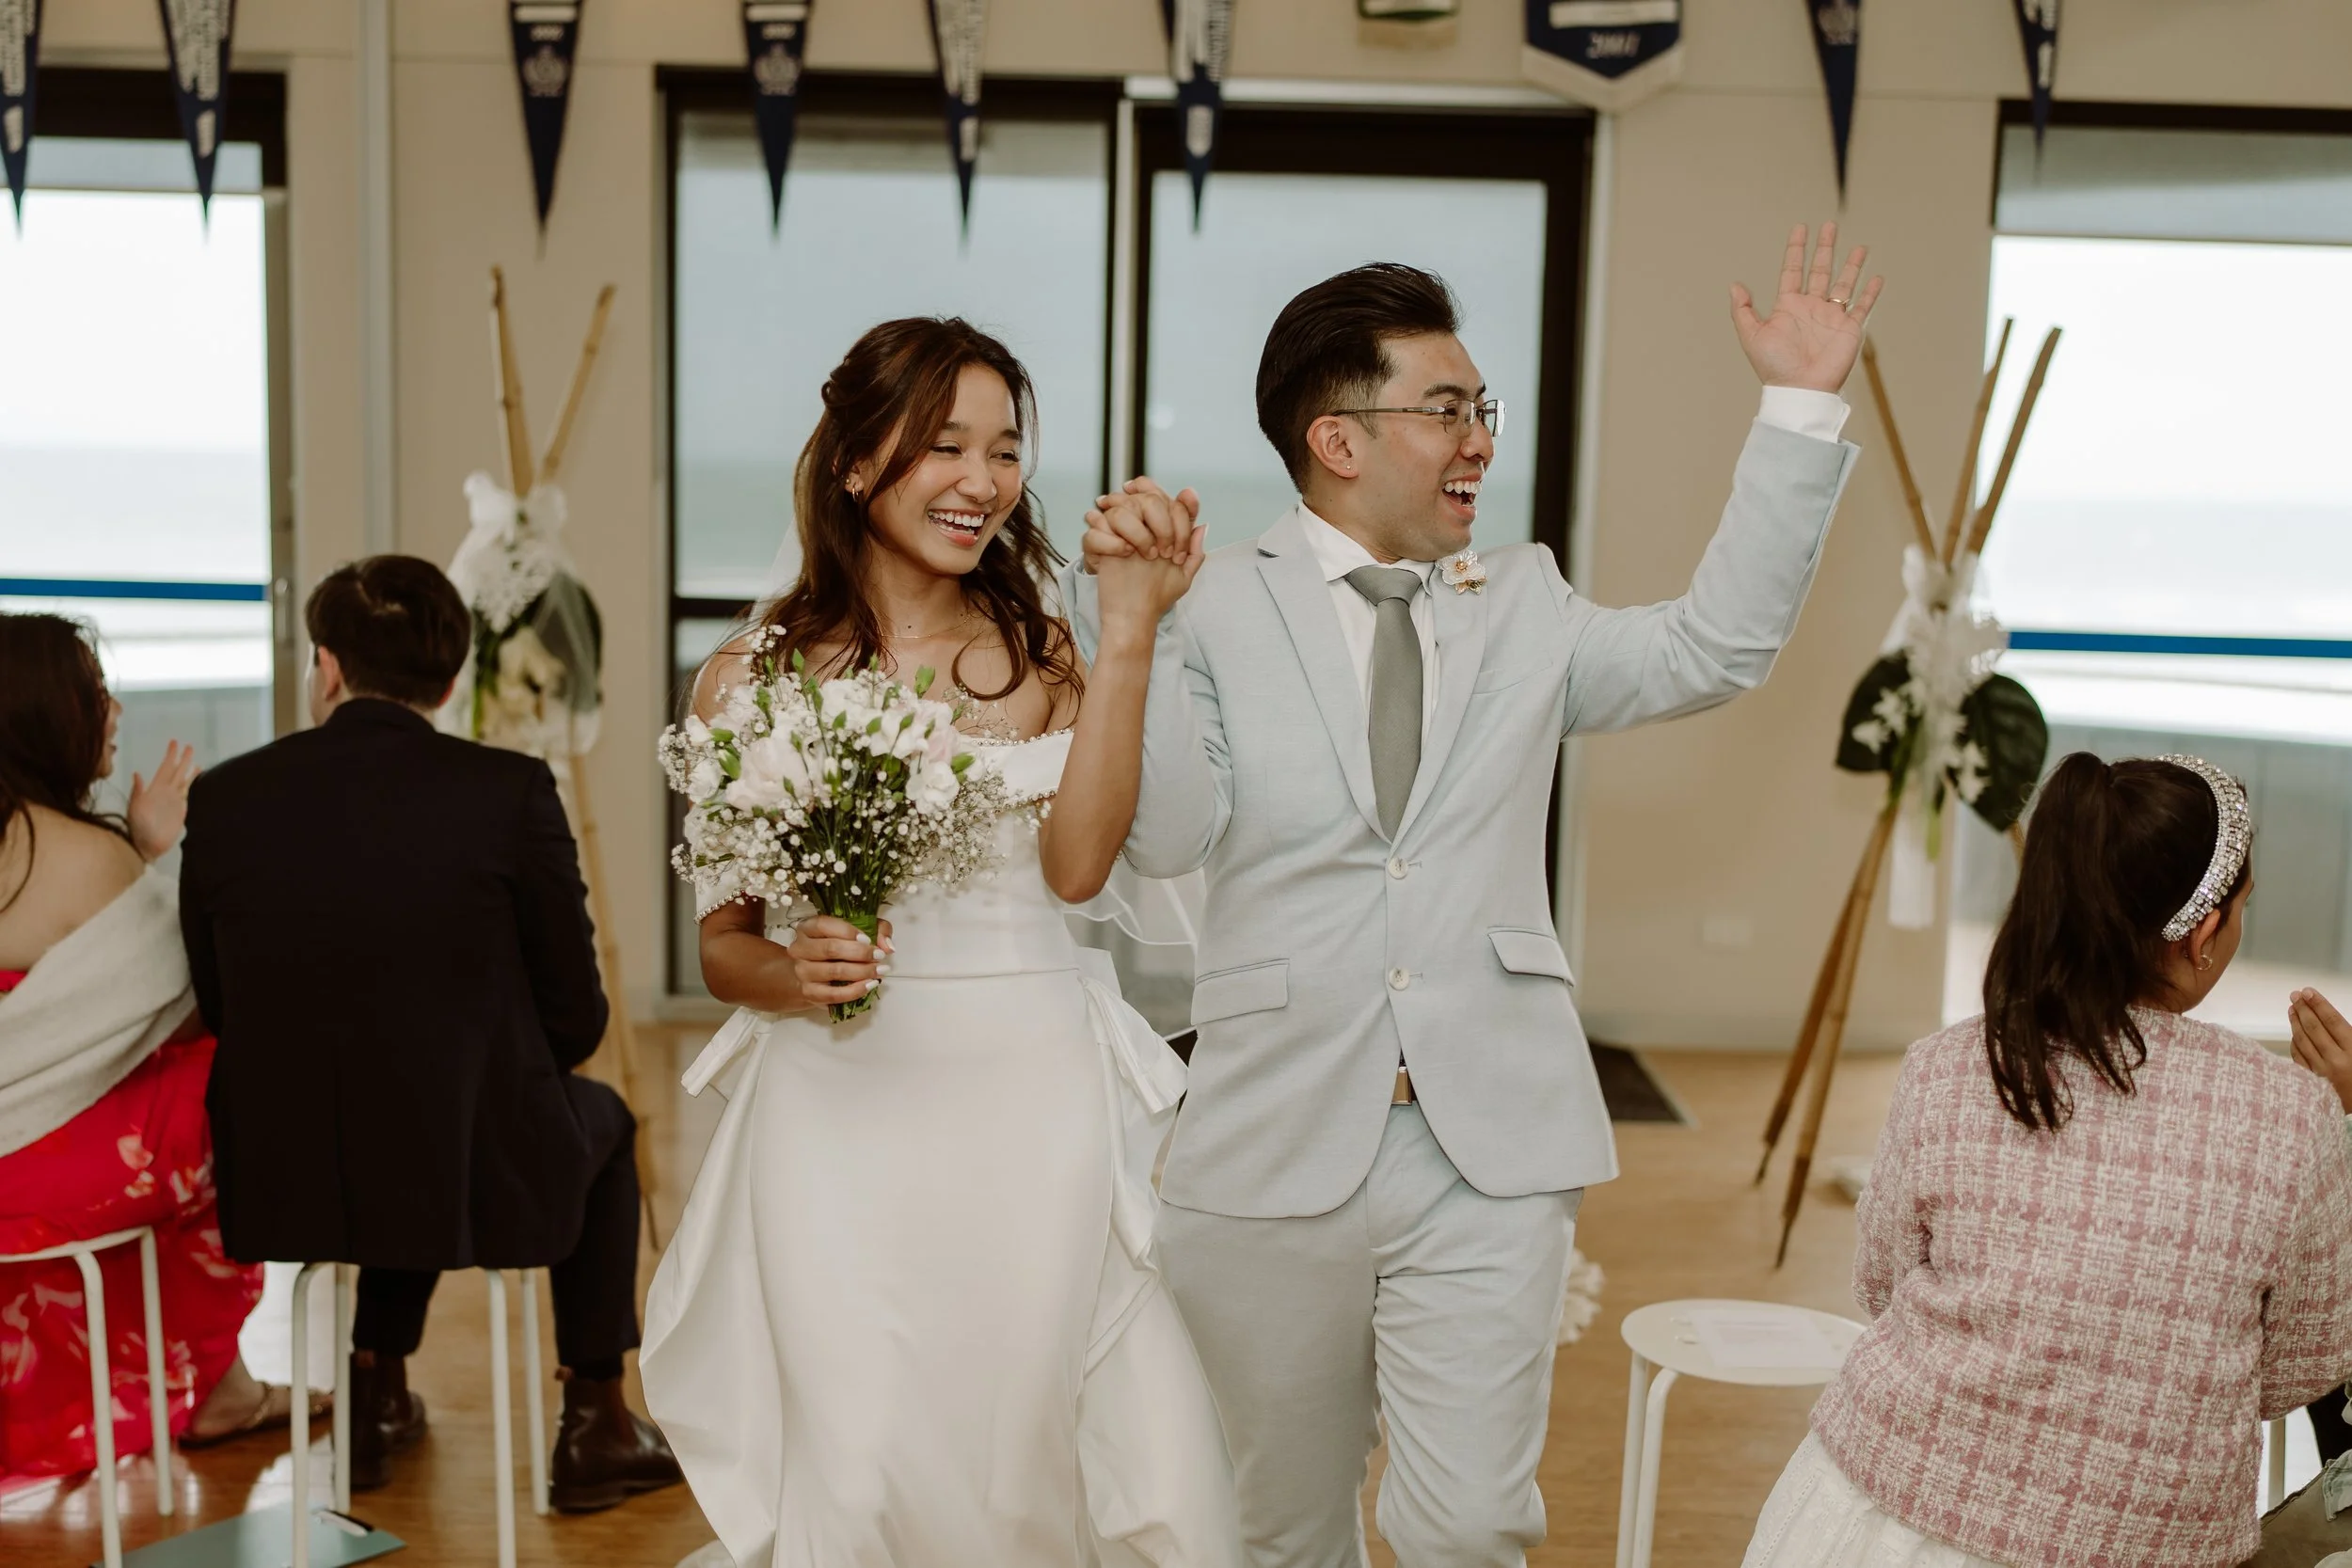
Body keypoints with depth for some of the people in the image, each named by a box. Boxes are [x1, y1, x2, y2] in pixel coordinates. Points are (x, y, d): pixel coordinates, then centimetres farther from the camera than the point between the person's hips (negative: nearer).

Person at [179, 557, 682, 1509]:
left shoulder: (224, 797, -3)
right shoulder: (511, 790, -11)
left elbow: (218, 1011, 6)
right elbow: (575, 1017, -5)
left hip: (279, 1189, 4)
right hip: (482, 1182, -3)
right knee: (601, 1117, 30)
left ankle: (375, 1397, 44)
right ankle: (595, 1427, 31)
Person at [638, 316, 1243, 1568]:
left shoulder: (1042, 656, 5)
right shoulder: (752, 680, 2)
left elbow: (1076, 864, -13)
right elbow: (722, 945, 7)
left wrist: (1127, 634, -14)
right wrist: (791, 973, -15)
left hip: (1032, 1105, 1)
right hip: (839, 1113, -1)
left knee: (1028, 1449, 4)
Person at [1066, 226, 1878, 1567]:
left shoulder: (1522, 607, 12)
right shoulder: (1218, 607, -2)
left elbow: (1715, 649, 4)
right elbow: (1169, 836, -10)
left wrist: (1802, 407, 2)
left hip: (1491, 1151, 2)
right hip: (1278, 1143, -1)